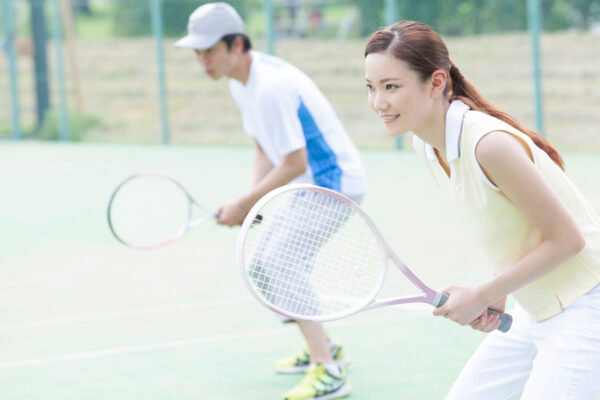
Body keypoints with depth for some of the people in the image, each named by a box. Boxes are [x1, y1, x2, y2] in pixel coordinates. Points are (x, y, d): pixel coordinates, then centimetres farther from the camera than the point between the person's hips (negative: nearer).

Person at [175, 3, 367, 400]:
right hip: (307, 185, 11)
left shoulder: (271, 88, -26)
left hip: (334, 182, -11)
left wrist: (244, 204, -18)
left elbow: (294, 163, -25)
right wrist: (253, 201, -2)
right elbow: (265, 149, 13)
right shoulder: (241, 82, 6)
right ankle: (323, 348, 32)